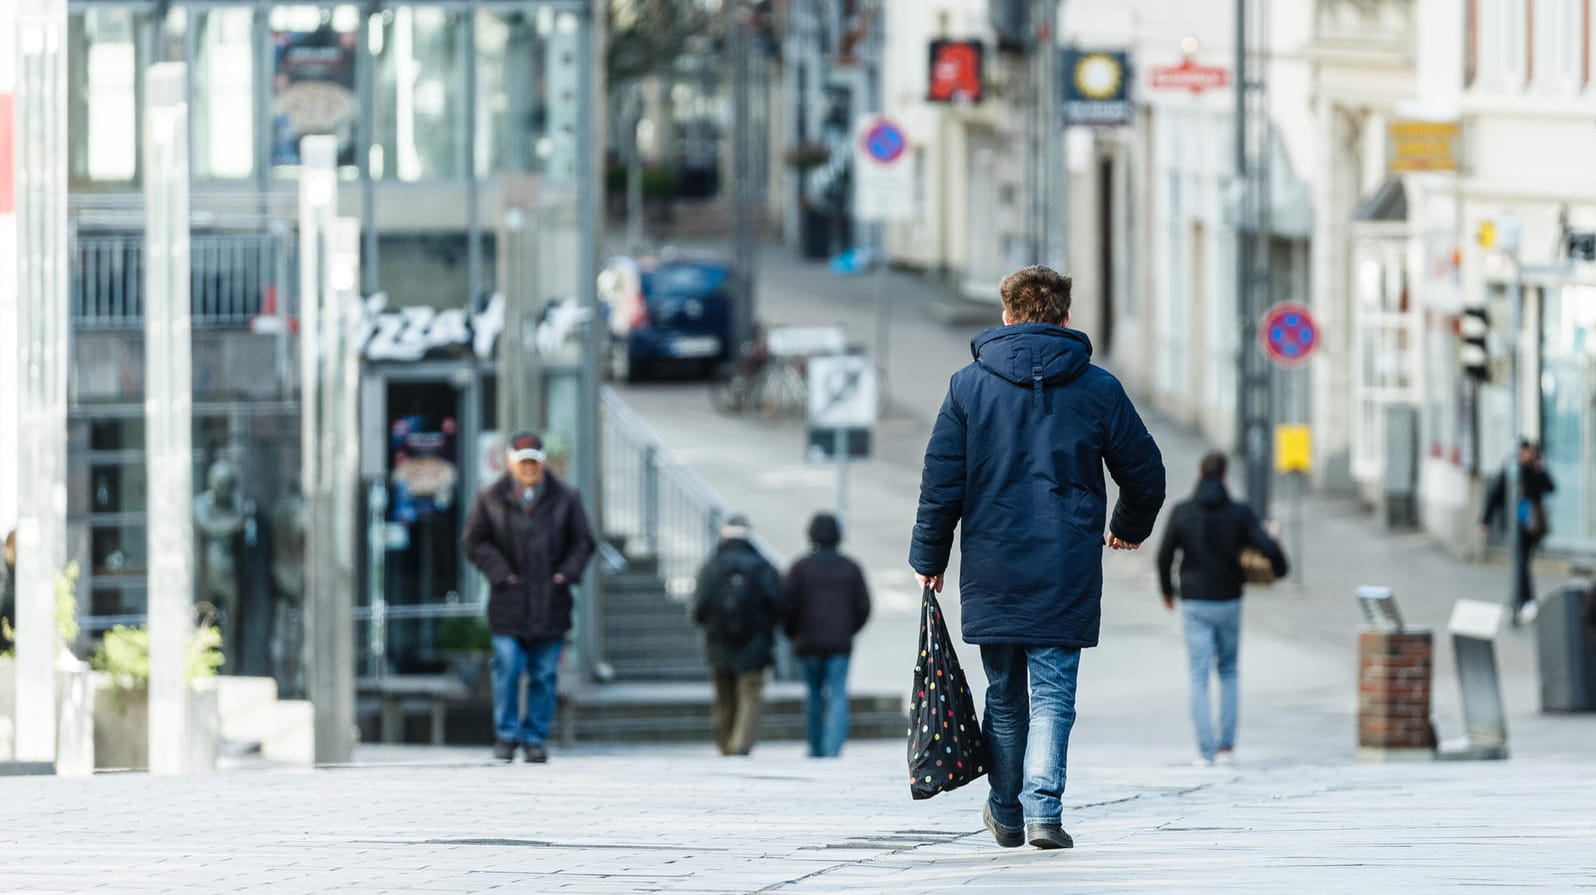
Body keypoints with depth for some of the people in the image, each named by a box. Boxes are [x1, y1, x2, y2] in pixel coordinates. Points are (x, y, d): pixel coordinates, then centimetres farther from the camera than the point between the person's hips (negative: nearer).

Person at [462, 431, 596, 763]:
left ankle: (536, 737, 11)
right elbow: (475, 542, 5)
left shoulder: (565, 498, 7)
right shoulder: (491, 499, 4)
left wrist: (567, 573, -3)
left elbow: (583, 542, 12)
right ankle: (506, 735, 2)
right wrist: (500, 573, -6)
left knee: (545, 674, 3)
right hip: (509, 600, -1)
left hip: (551, 601, 1)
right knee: (508, 667, -9)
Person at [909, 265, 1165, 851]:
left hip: (991, 571, 1)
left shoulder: (969, 385, 1)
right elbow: (1144, 472, 8)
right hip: (1068, 574, -1)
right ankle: (1043, 810, -16)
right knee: (1053, 696, -1)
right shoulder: (1099, 389, 1)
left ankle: (1007, 813, 23)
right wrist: (1129, 529, 28)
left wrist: (929, 558, 10)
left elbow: (941, 480, 0)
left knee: (1005, 695, 14)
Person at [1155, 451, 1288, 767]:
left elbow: (1164, 555, -3)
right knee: (1228, 672, 18)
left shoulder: (1182, 512, -5)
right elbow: (1270, 547, -13)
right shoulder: (1240, 513, -6)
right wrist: (1279, 568, 10)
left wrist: (1167, 590, 15)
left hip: (1194, 602, -1)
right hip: (1229, 602, 1)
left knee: (1199, 678, 2)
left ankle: (1206, 749, -7)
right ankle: (1227, 745, 11)